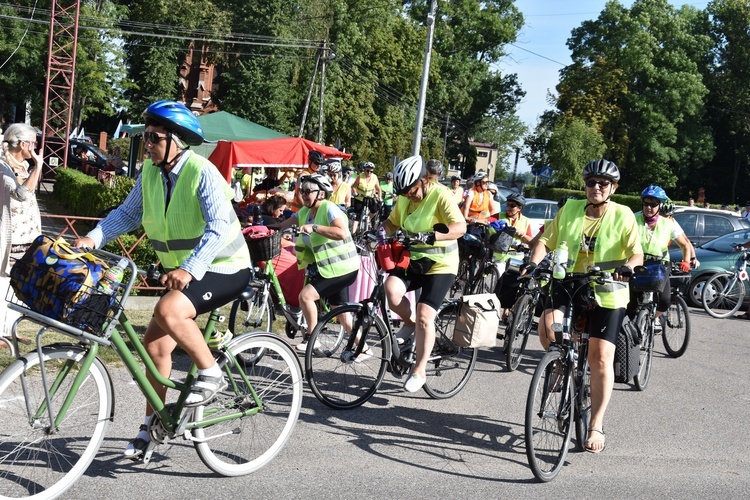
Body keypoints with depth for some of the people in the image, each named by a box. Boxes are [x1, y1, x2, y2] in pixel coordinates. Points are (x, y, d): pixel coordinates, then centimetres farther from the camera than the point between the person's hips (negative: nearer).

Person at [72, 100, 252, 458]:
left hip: (224, 269, -8)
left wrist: (190, 269, -40)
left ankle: (211, 374, -11)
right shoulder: (150, 172, 1)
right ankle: (152, 425, 19)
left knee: (168, 311, -31)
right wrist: (93, 238, -9)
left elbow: (220, 228, -30)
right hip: (181, 271, 8)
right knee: (155, 343, 5)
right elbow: (128, 213, 7)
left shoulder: (203, 173, -21)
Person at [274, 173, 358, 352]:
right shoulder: (305, 212, 7)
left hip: (341, 268, -9)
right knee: (341, 313, 15)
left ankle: (311, 338, 0)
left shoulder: (330, 209, -18)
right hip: (327, 268, 9)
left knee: (305, 295, -17)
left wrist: (314, 227, -38)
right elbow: (282, 225, 0)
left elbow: (342, 233, -35)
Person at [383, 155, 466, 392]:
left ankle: (419, 371, 4)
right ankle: (409, 323, 6)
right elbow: (393, 223, 13)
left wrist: (432, 236, -45)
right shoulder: (404, 198, 3)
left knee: (424, 317, -12)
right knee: (391, 289, -24)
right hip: (412, 259, 5)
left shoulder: (441, 196, -18)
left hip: (440, 265, -5)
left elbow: (460, 227, -30)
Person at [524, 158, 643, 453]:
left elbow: (637, 253, -11)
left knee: (601, 358, -6)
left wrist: (627, 266, -33)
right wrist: (533, 263, -16)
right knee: (548, 324, -28)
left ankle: (596, 426, 5)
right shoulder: (570, 209, 4)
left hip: (606, 294, -2)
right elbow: (546, 241, 3)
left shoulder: (623, 216, -4)